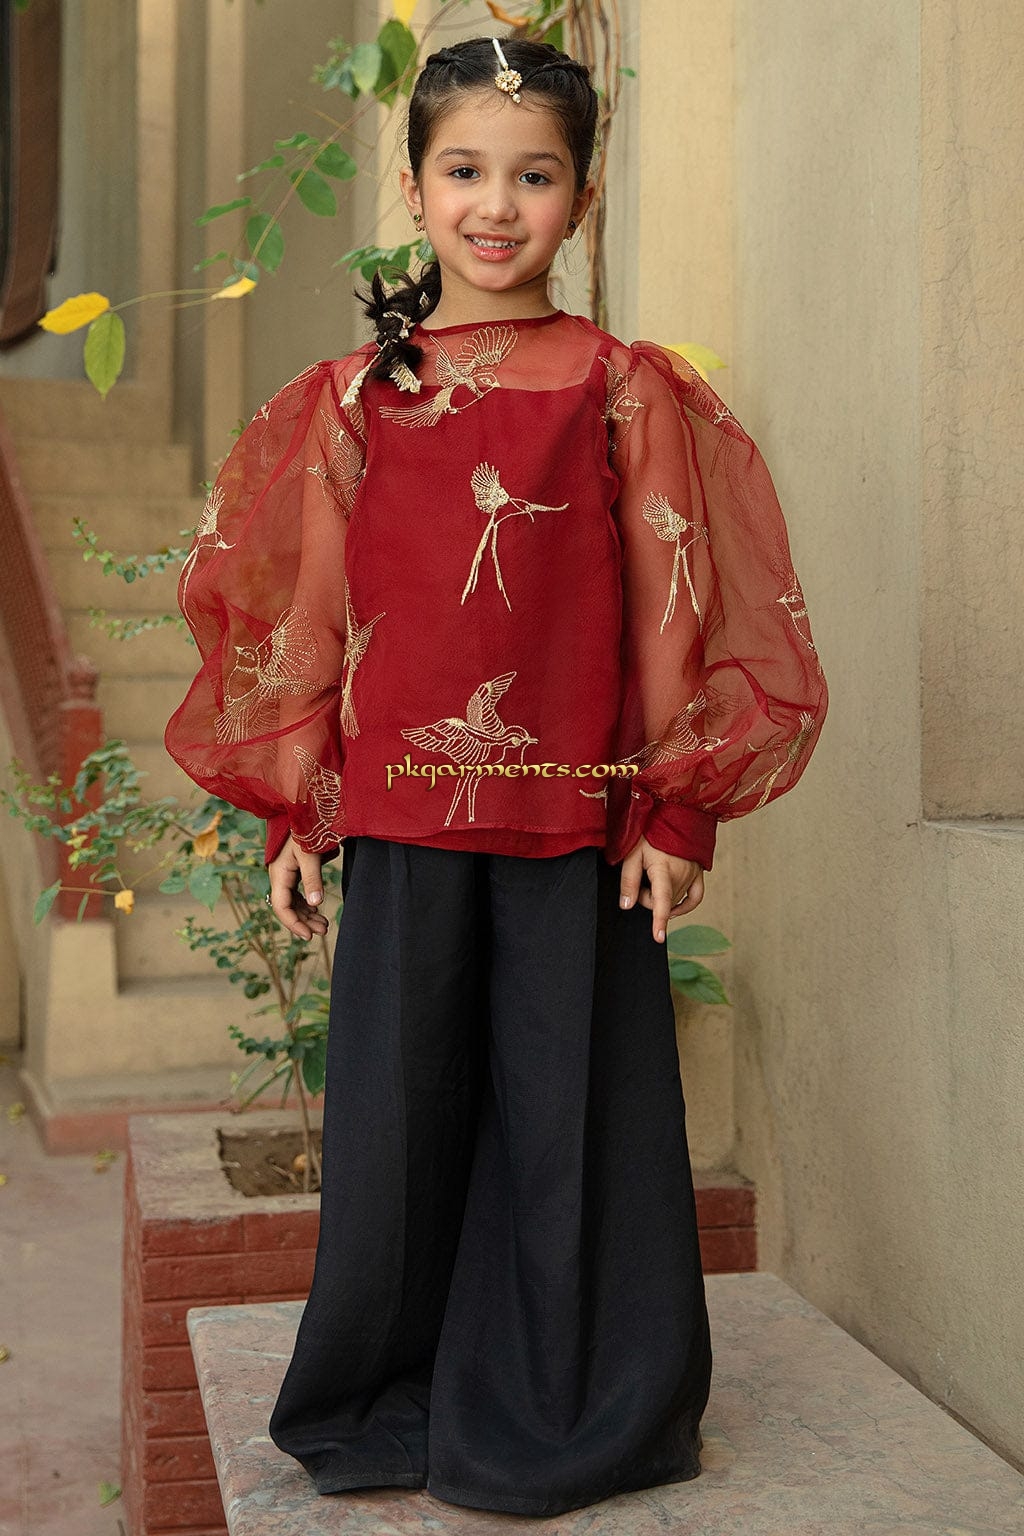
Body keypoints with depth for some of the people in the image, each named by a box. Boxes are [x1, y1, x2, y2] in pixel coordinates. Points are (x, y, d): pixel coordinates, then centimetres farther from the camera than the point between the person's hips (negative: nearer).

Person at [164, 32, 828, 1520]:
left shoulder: (629, 390, 3)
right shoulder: (352, 395, 8)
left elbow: (676, 608, 2)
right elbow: (311, 606, 10)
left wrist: (677, 810, -3)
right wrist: (294, 811, 7)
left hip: (578, 817, -1)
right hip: (400, 810, 2)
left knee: (566, 1104, 6)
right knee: (399, 1105, 9)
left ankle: (559, 1415, 24)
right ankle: (387, 1406, 27)